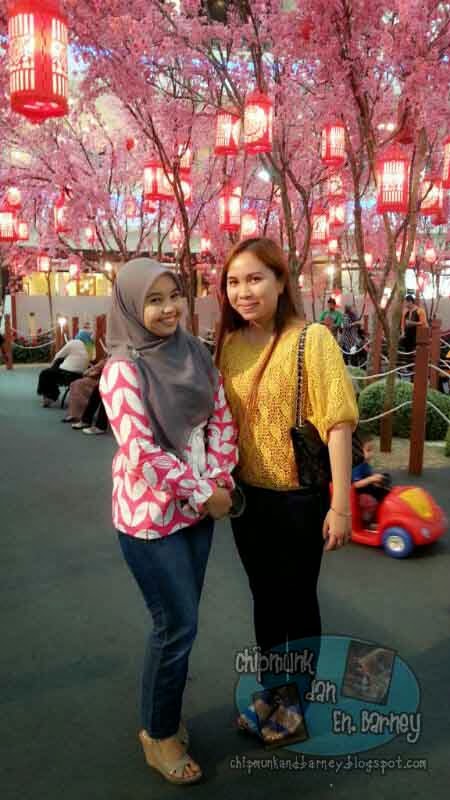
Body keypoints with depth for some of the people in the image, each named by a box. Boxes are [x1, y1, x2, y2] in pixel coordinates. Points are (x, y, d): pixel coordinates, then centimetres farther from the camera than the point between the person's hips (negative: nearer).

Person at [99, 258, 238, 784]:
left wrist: (219, 481, -8)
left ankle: (164, 708, 40)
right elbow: (142, 452, -21)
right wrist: (204, 495, -15)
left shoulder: (195, 353, 2)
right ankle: (158, 734, 27)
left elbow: (222, 419, 4)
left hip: (200, 506, 6)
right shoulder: (123, 369, -17)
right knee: (178, 625, 3)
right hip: (150, 513, -6)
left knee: (179, 620, 17)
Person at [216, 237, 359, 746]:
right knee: (264, 598, 21)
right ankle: (270, 692, 43)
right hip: (247, 495, 5)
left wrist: (340, 505, -17)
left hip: (299, 498, -5)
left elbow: (338, 423, -16)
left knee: (298, 602, 14)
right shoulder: (230, 344, 1)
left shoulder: (312, 340, -15)